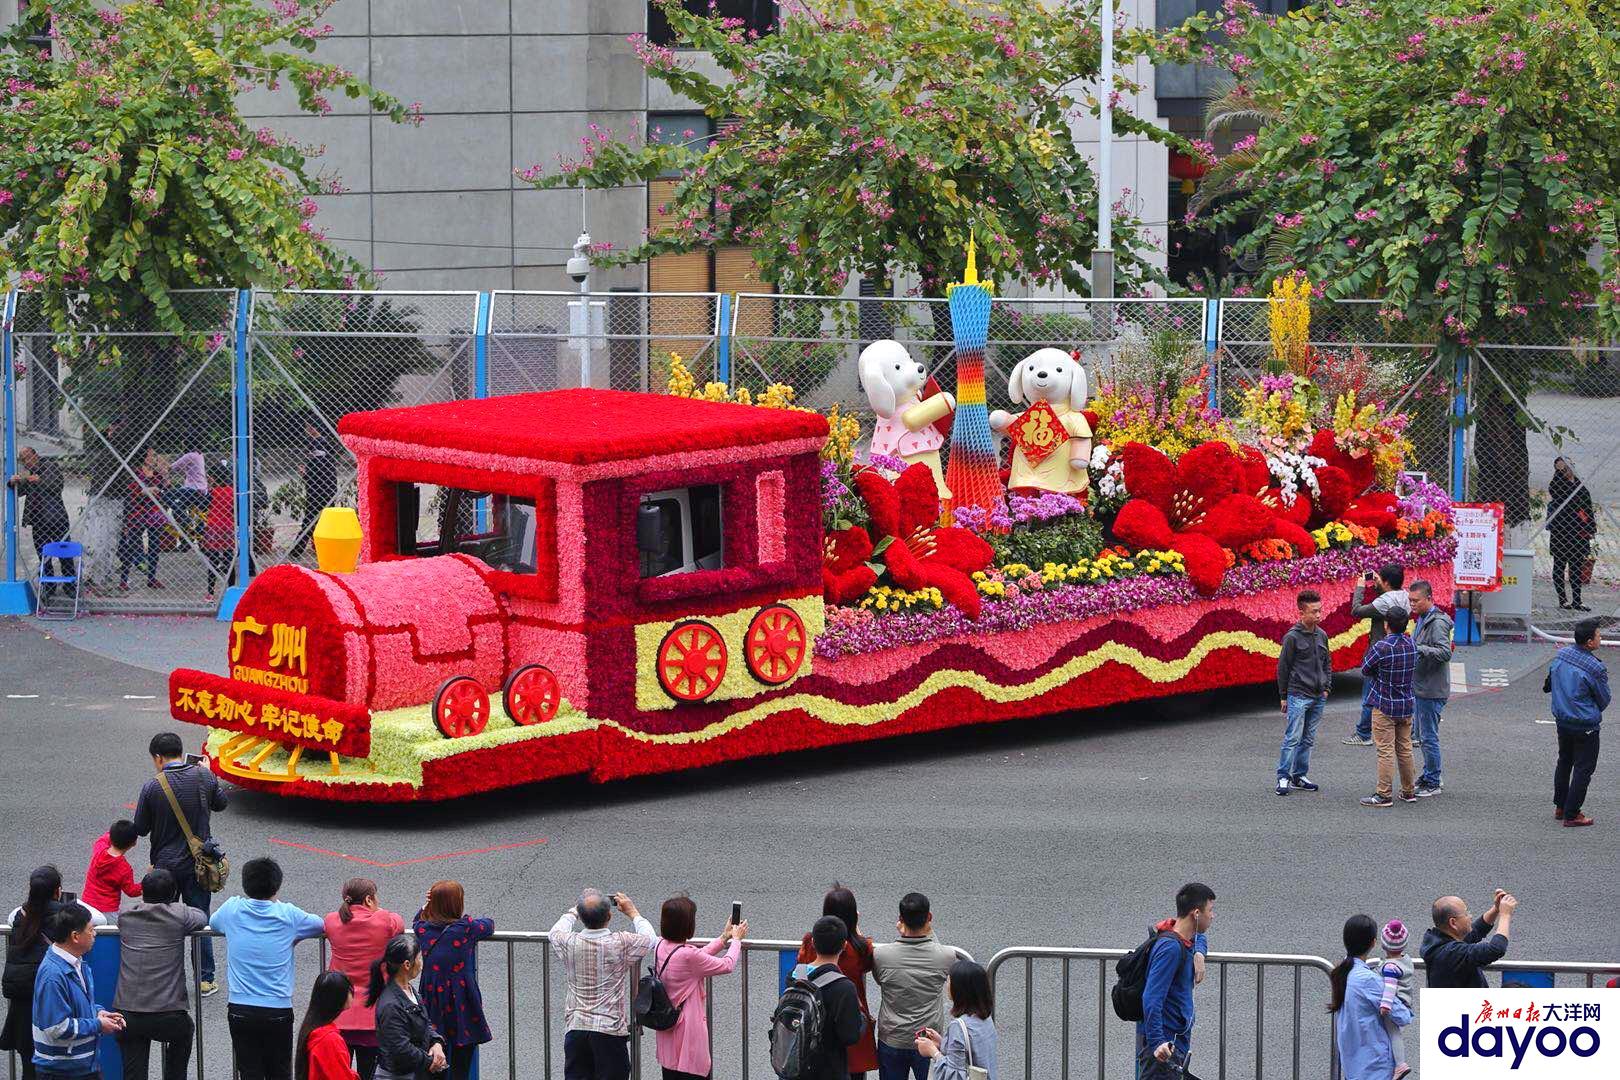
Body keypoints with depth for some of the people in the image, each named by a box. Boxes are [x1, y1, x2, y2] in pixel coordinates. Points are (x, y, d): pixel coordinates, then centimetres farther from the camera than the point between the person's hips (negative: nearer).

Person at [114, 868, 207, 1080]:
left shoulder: (126, 918, 8)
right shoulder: (178, 915, -2)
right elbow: (203, 919, 18)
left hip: (127, 1015, 2)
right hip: (167, 1016, -2)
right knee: (183, 1032, 33)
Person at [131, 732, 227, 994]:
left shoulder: (152, 788, -16)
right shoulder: (204, 777, -8)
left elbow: (141, 829, -7)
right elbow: (220, 803, 12)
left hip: (166, 864, -2)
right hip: (199, 863, 2)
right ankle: (206, 979, 14)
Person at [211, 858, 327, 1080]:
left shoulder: (232, 910, 0)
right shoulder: (289, 915, -5)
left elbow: (213, 923, 22)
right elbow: (322, 924, 13)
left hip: (240, 1009, 1)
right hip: (278, 1010, -1)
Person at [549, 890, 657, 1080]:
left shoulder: (569, 943, -5)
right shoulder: (621, 944, -11)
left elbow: (556, 931, 20)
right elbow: (649, 938, 10)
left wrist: (574, 911, 32)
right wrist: (632, 912, 23)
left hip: (575, 1029, 3)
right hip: (610, 1030, -3)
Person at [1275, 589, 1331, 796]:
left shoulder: (1322, 635, 9)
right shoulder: (1292, 637, -9)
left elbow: (1327, 662, 20)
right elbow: (1283, 667, -4)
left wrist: (1326, 687, 10)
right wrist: (1283, 696, -2)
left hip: (1318, 697, 6)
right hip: (1298, 695, -6)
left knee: (1308, 739, 10)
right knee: (1293, 738, -8)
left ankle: (1300, 776, 17)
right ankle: (1283, 777, -4)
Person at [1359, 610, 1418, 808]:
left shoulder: (1382, 647, -21)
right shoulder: (1411, 644, -2)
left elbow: (1365, 670, -8)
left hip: (1385, 707, -6)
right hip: (1406, 705, 6)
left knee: (1386, 751, -2)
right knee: (1405, 749, 15)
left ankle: (1384, 795, -1)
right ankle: (1409, 791, 23)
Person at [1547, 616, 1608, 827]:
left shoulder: (1561, 655, -4)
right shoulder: (1595, 668, -24)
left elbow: (1549, 684, 10)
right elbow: (1604, 699, -9)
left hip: (1561, 720, 7)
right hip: (1586, 726, -7)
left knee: (1564, 762, 23)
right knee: (1583, 769, 4)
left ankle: (1560, 807, 32)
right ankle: (1571, 815, 7)